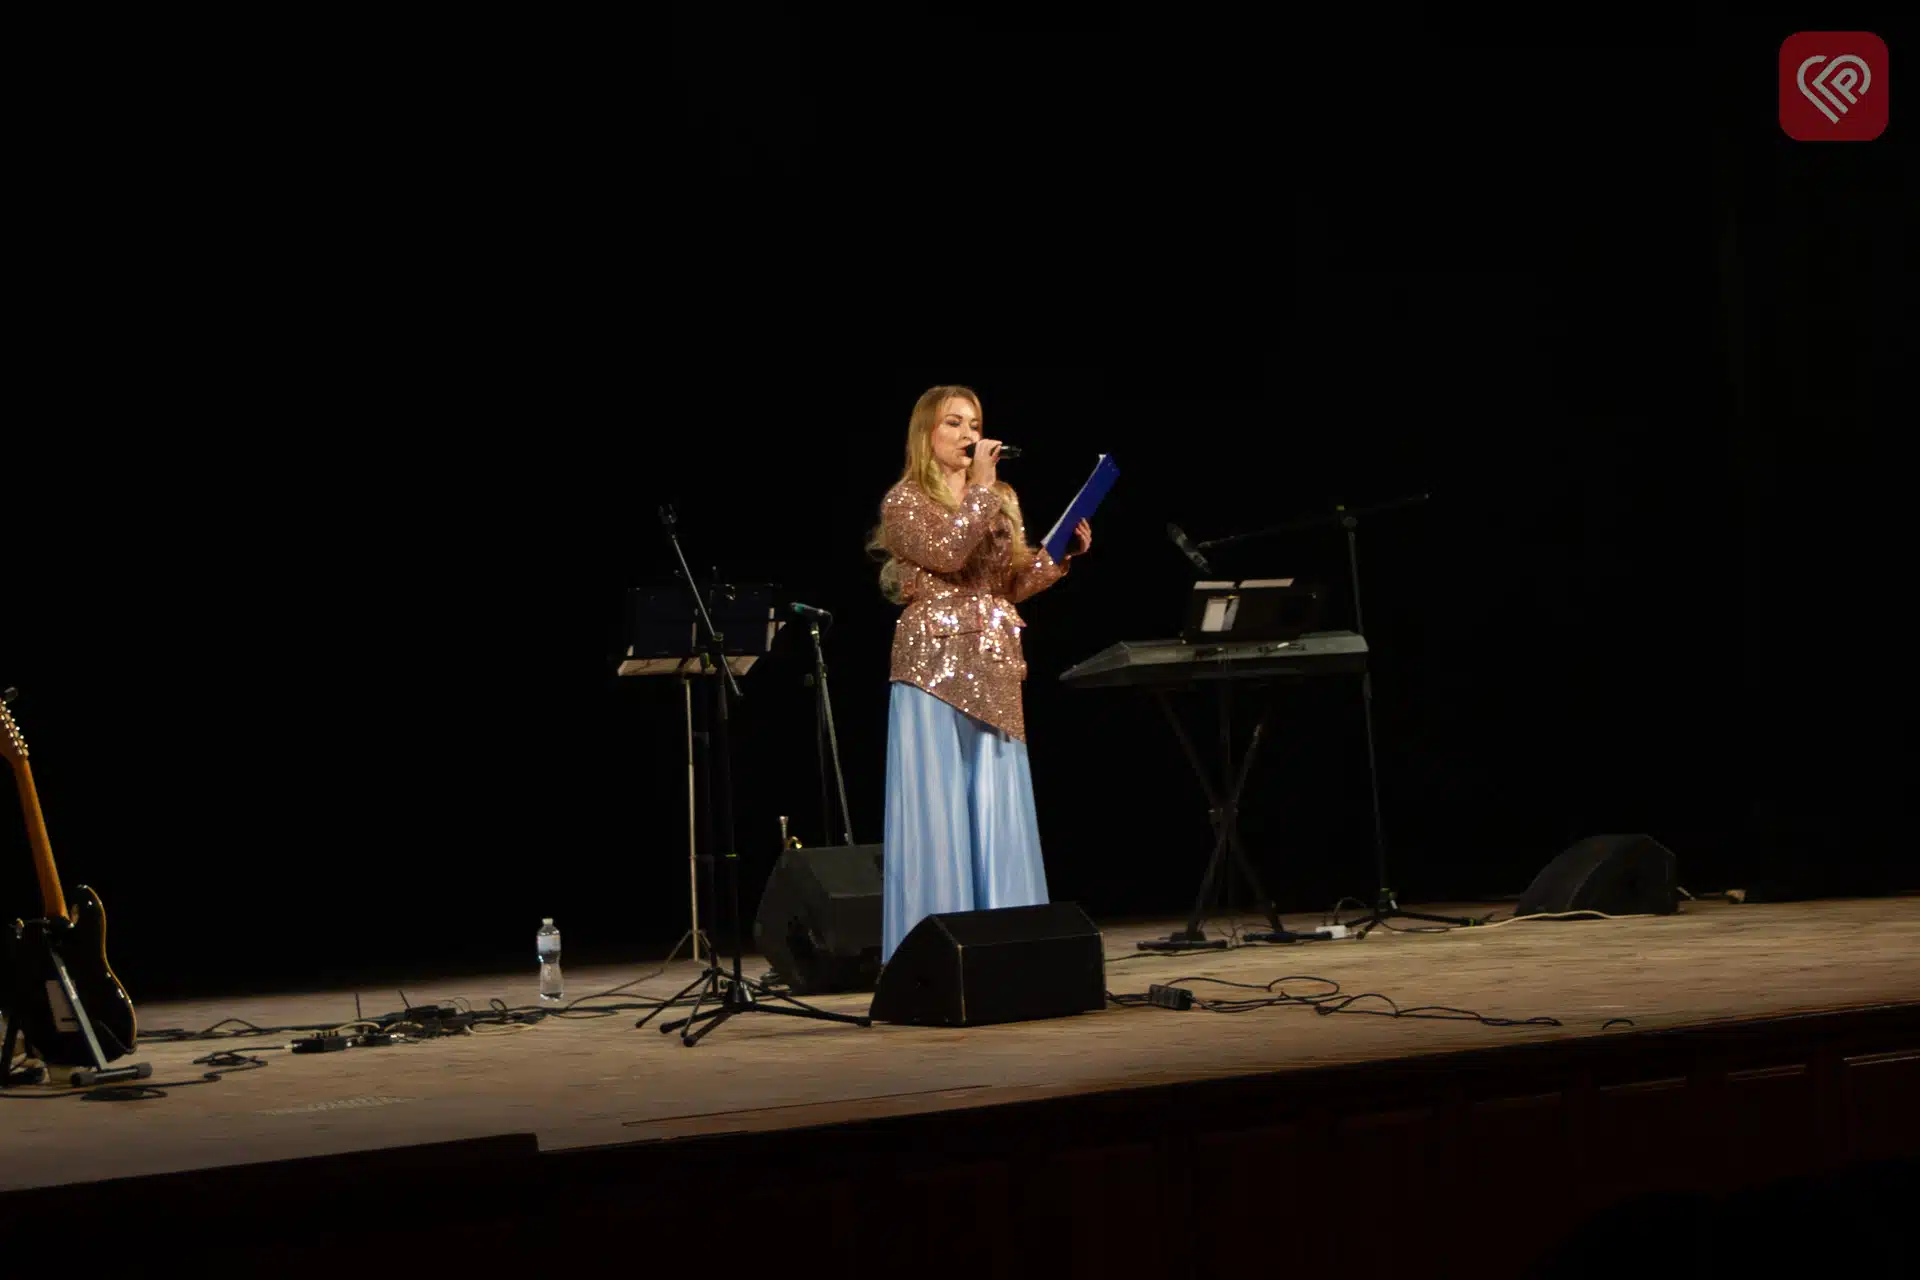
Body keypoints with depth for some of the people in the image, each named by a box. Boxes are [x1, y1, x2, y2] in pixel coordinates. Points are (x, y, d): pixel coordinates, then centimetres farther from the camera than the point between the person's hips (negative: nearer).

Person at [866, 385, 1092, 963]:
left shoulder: (1000, 502, 17)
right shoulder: (906, 501, -1)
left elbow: (1013, 584, 17)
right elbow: (945, 553, -18)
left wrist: (1064, 551, 3)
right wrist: (980, 486, -13)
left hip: (992, 671, 6)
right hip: (934, 668, -6)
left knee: (999, 812, 4)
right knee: (937, 808, -7)